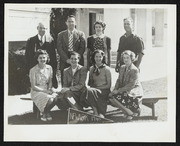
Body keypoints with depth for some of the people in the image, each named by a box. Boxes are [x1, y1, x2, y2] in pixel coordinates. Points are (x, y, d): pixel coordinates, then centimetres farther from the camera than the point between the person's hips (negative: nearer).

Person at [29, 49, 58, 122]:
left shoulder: (49, 68, 3)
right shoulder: (33, 70, -12)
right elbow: (33, 86, -11)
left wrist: (49, 89, -9)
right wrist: (45, 91, -19)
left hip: (46, 89, 5)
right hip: (36, 91, -5)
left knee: (56, 98, -27)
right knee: (50, 100, -31)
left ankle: (46, 113, 1)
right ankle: (44, 113, 1)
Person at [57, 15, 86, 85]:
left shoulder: (81, 34, 9)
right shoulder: (61, 35, 12)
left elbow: (82, 48, 1)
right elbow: (59, 49, 3)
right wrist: (67, 59, -10)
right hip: (64, 63, 1)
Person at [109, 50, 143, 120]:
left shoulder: (135, 70, -14)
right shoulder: (122, 68, 11)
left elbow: (131, 85, -19)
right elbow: (119, 80, 14)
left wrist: (119, 90, -20)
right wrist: (115, 89, -4)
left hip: (134, 91, -8)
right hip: (124, 90, 8)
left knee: (117, 97, -27)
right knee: (111, 97, -16)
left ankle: (131, 113, -8)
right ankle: (128, 111, -5)